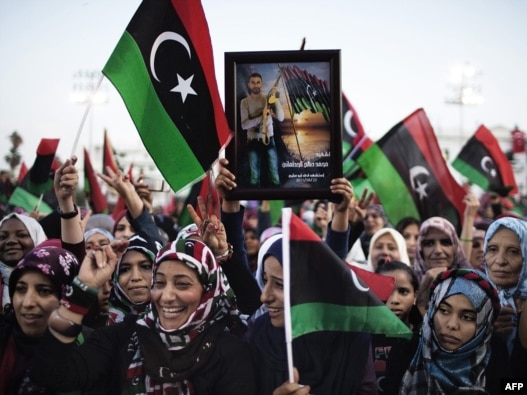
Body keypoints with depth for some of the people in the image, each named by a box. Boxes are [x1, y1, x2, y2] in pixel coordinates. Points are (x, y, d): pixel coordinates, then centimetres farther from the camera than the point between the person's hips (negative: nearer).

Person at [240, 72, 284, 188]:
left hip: (269, 139, 0)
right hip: (253, 141, 0)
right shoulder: (245, 102, -2)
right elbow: (244, 125, -12)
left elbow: (280, 118, -12)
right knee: (254, 175, 8)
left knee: (274, 173, 3)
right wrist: (262, 116, -23)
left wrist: (275, 98, -19)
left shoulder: (268, 99, 0)